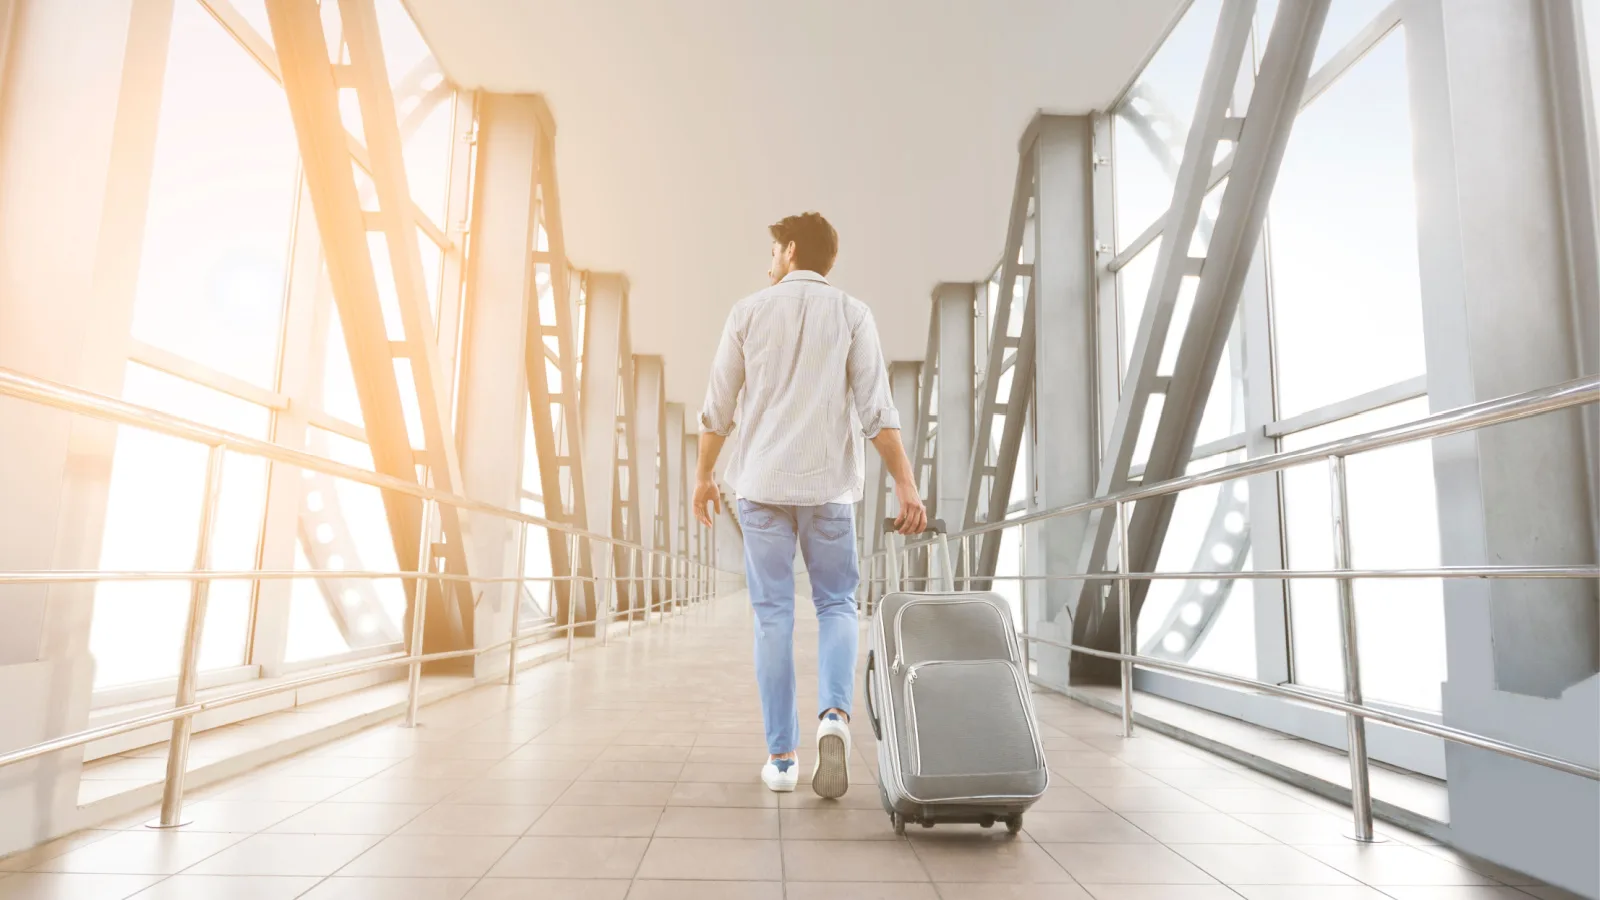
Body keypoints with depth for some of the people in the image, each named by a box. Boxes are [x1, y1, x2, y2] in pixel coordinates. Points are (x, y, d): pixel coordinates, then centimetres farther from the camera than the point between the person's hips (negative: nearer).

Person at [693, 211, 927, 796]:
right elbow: (876, 410, -5)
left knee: (773, 615, 6)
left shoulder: (749, 312, 6)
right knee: (836, 604, 12)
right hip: (829, 483, 0)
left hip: (761, 483, 1)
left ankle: (781, 756, 9)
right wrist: (905, 484, -3)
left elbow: (717, 409, 6)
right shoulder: (851, 313, 3)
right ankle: (835, 714, -12)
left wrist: (703, 474, 18)